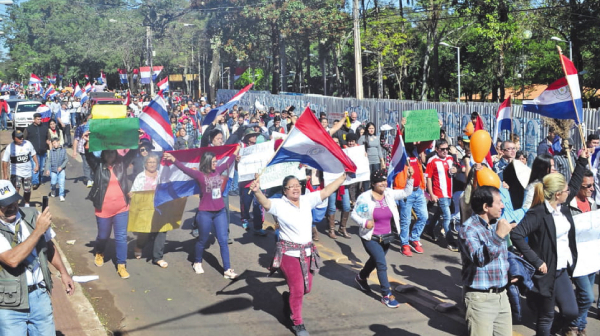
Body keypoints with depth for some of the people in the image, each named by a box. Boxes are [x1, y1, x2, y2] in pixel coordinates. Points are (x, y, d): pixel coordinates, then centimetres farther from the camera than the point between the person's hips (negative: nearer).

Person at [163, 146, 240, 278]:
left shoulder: (218, 171, 2)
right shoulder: (200, 175, -14)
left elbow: (228, 163, 19)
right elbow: (185, 169, -28)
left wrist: (236, 151, 30)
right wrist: (173, 159, -44)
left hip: (220, 212, 4)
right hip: (205, 213, -4)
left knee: (223, 241, 3)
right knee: (203, 240, 14)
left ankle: (227, 270, 5)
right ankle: (197, 263, 38)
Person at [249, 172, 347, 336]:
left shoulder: (307, 200, 3)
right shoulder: (279, 204, -13)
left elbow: (326, 191, 7)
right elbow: (265, 202, -32)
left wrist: (343, 177, 6)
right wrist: (257, 191, -53)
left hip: (307, 252, 6)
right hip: (289, 253, -6)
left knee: (307, 288, 15)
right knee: (297, 289, -1)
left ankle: (288, 299, 48)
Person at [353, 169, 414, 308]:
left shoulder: (389, 193, -3)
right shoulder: (365, 197, -16)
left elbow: (406, 193, 1)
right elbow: (354, 214, -10)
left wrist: (409, 179, -12)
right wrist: (364, 222, -27)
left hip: (386, 237, 6)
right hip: (370, 238, -6)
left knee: (375, 260, 26)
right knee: (382, 264, -12)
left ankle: (361, 277, 54)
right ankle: (386, 295, -3)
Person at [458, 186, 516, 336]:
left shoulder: (497, 225, 11)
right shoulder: (468, 228, -14)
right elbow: (479, 258, -30)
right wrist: (498, 236, -35)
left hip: (501, 295, 8)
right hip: (481, 298, -8)